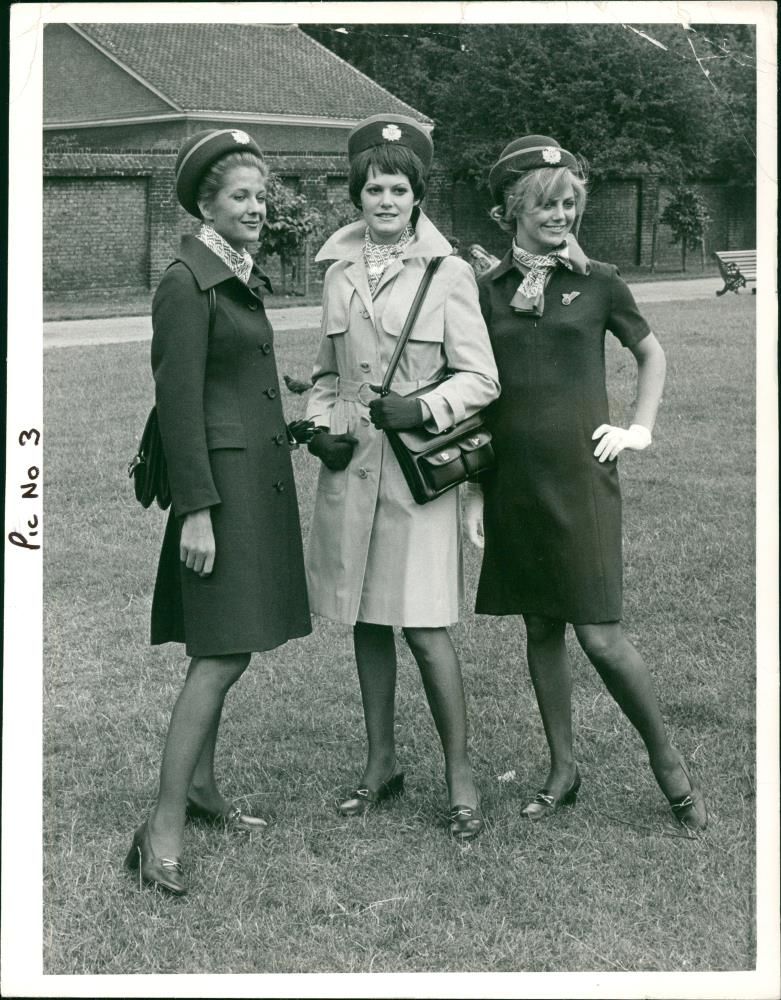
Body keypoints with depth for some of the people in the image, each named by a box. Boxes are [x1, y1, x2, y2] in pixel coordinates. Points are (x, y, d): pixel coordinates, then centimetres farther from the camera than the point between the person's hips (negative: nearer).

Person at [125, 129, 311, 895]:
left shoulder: (241, 277, 14)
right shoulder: (187, 283, -13)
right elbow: (179, 401, -17)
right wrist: (195, 510, -19)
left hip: (256, 478, 9)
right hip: (222, 479, -9)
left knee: (220, 649, 16)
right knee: (224, 654, -11)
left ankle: (200, 785, 28)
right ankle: (163, 827, -7)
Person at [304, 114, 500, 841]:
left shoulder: (448, 273, -4)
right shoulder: (340, 272, 9)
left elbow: (481, 378, -4)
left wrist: (423, 408, -19)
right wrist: (321, 426, 1)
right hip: (350, 467, 5)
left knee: (424, 629, -6)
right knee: (365, 622, 12)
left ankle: (459, 770, 9)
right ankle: (381, 761, 26)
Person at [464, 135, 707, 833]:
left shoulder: (597, 283, 0)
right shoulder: (489, 291, 5)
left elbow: (651, 353, 16)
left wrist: (641, 429, 6)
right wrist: (475, 489, 5)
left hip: (578, 475, -3)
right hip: (513, 481, 3)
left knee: (601, 635, -6)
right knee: (541, 629, 10)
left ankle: (667, 761, 13)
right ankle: (563, 771, 23)